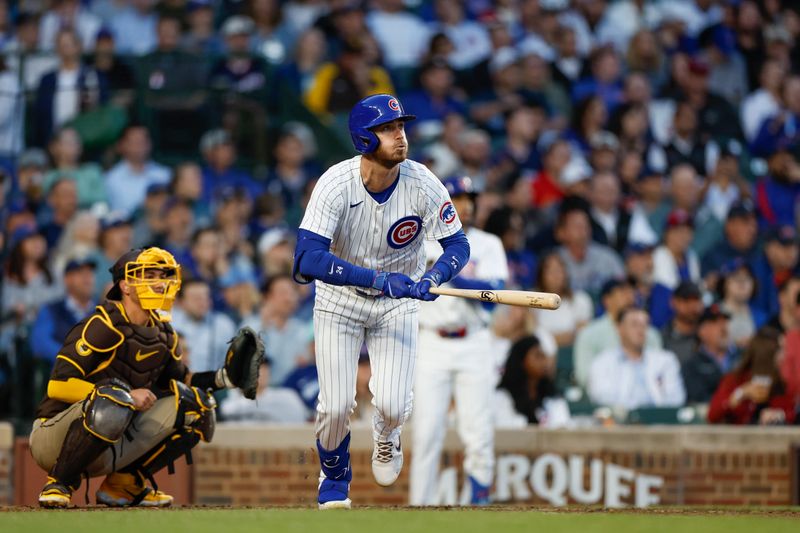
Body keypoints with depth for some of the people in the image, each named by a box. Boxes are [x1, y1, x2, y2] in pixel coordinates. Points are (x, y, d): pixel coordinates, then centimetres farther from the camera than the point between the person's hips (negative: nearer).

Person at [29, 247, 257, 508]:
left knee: (196, 407, -2)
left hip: (109, 451, 7)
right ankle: (59, 484, -19)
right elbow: (59, 385, -24)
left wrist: (222, 378, 2)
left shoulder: (162, 334, 8)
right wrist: (127, 395, -25)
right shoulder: (103, 326, -17)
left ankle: (124, 484, 4)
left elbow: (178, 381, 21)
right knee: (113, 402, -39)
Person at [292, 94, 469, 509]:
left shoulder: (422, 184, -20)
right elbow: (308, 260, -35)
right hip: (339, 299, -1)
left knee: (393, 405, -14)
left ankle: (386, 436, 26)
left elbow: (458, 245, -10)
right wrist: (379, 279, -42)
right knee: (336, 406, -10)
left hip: (397, 303, 1)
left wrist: (432, 279, -32)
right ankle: (334, 477, 23)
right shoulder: (336, 185, -27)